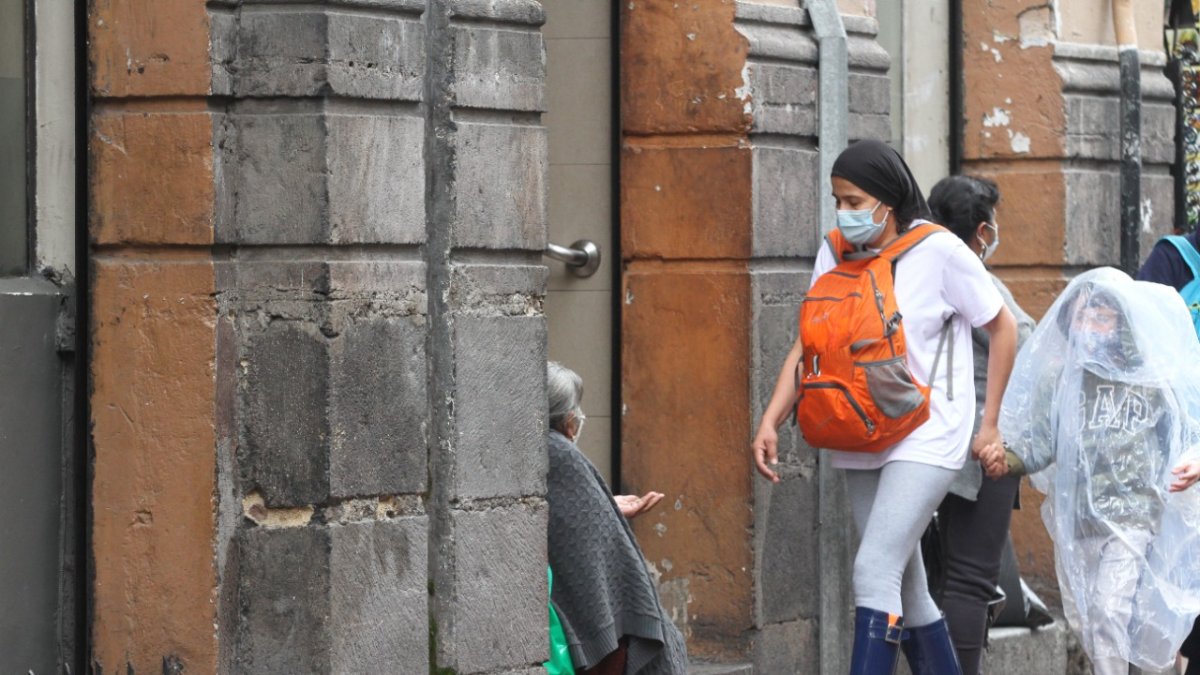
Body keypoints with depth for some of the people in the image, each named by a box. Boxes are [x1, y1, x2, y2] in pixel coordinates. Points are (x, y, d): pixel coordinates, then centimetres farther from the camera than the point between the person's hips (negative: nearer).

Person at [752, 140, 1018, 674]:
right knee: (906, 590, 11)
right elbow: (808, 346, 4)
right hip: (861, 445, 6)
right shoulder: (834, 255, 5)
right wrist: (771, 421, -9)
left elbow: (1002, 328, 0)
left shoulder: (939, 252, -9)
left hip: (926, 440, -6)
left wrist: (990, 424, 0)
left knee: (875, 573, -19)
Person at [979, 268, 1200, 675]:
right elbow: (1039, 444, 0)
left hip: (1131, 514, -4)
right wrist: (1006, 462, -19)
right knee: (1082, 619, 13)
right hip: (1073, 515, 4)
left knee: (1110, 614, -16)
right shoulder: (1060, 376, 1)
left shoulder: (1153, 379, -4)